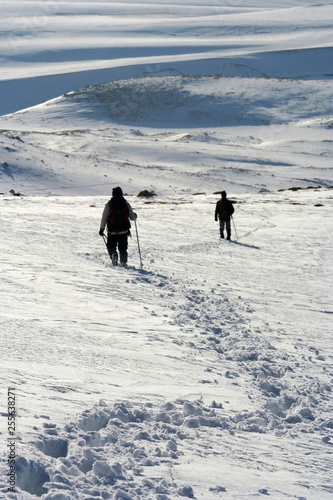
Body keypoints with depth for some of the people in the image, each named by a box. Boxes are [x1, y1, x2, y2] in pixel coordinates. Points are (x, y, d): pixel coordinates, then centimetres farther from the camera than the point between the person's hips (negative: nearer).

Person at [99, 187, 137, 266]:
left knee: (111, 246, 15)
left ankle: (113, 254, -13)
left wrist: (101, 229, 4)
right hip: (124, 231, 1)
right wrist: (135, 216, 24)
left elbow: (104, 218, -5)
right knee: (123, 248, 14)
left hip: (112, 231, -1)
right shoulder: (126, 204, -2)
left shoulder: (109, 204, -5)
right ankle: (123, 262, 6)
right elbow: (132, 217, 0)